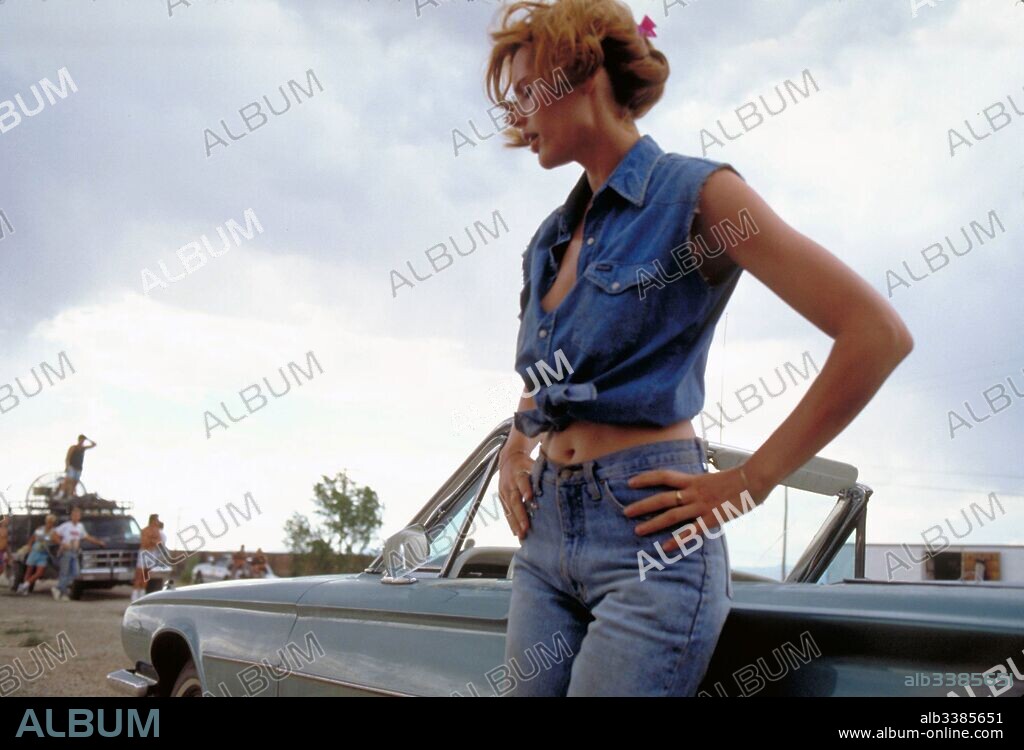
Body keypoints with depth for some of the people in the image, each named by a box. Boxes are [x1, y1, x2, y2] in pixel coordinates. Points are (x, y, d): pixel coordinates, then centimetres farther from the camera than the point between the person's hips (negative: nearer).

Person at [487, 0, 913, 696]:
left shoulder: (696, 194, -5)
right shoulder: (552, 238, 16)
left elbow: (879, 334, -13)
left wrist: (750, 481, -12)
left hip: (647, 532, -7)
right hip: (545, 532, 7)